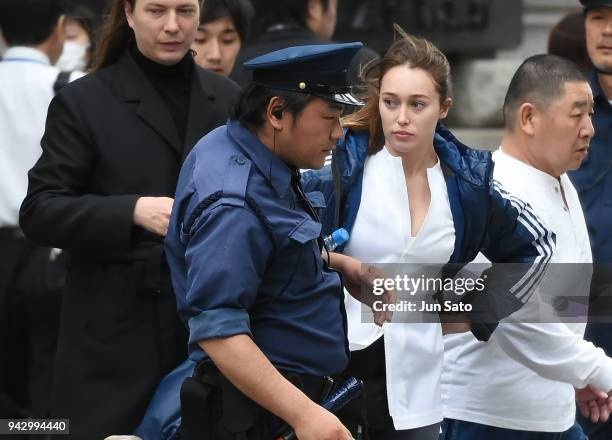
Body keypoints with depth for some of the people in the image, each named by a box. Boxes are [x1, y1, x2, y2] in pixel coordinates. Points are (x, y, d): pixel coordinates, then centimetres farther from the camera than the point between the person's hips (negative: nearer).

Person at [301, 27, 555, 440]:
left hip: (413, 372, 3)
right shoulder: (342, 162, -8)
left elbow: (535, 246, 18)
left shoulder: (468, 180, 2)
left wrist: (481, 309, 9)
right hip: (332, 356, -3)